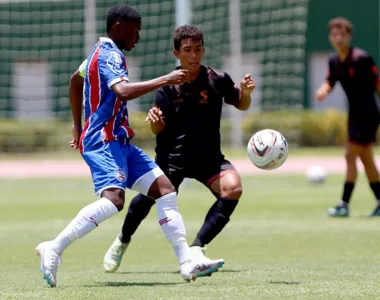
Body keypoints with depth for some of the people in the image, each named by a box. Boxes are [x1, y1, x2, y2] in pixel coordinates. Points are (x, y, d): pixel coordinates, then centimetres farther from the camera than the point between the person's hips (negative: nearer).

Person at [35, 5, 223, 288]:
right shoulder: (110, 55, -14)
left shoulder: (103, 52, 18)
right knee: (113, 199, -30)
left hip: (117, 141, 11)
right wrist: (165, 80, -27)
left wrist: (78, 126, 38)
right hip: (103, 140, -11)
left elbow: (75, 80, 33)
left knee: (164, 188, 2)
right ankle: (54, 249, -23)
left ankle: (187, 262, -2)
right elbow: (123, 91, -32)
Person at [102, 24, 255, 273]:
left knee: (233, 188, -25)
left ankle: (196, 248, -17)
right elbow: (159, 129, -4)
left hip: (208, 157, 0)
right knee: (150, 195, -14)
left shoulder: (217, 79, -7)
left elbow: (241, 105, 8)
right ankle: (122, 242, 19)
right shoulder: (168, 86, -7)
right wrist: (155, 120, -27)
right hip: (172, 156, 0)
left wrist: (245, 92, -14)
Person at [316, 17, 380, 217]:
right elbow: (330, 82, 10)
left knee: (350, 155, -11)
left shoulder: (361, 58, -17)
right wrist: (323, 90, -14)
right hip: (354, 113, 8)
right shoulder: (334, 61, 4)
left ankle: (344, 204, -9)